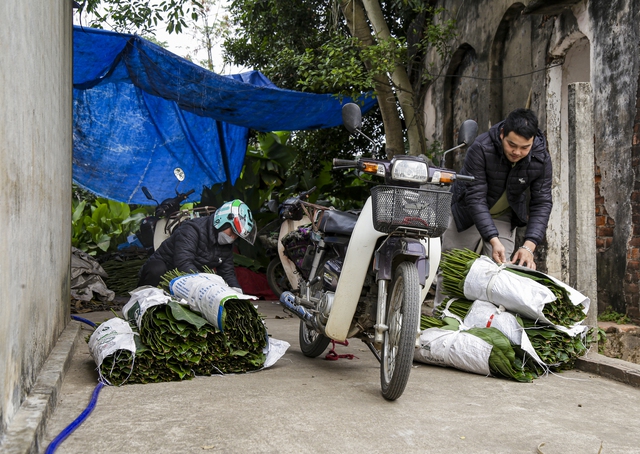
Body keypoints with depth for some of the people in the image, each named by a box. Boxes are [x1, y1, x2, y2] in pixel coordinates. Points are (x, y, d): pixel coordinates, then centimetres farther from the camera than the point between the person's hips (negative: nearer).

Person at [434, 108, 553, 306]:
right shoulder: (481, 148, -32)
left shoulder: (541, 159, -21)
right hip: (468, 215, -2)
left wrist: (528, 246, -31)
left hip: (505, 218, 2)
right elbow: (475, 198, -31)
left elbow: (542, 203, -18)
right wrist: (493, 240, -39)